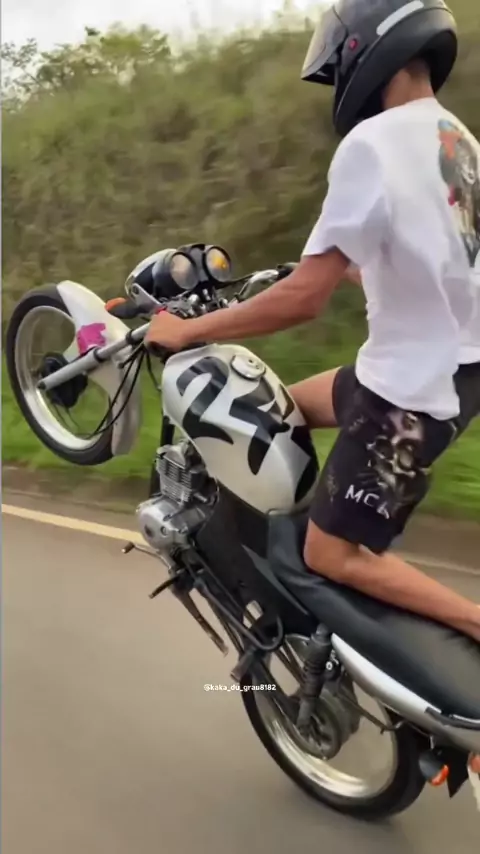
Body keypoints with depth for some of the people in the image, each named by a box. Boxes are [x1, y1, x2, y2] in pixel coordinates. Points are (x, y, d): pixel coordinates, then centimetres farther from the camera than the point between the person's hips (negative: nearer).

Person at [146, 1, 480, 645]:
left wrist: (186, 331, -12)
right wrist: (349, 264, 31)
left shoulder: (373, 141, -19)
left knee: (332, 556, 2)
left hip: (411, 388, -9)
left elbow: (305, 298, -24)